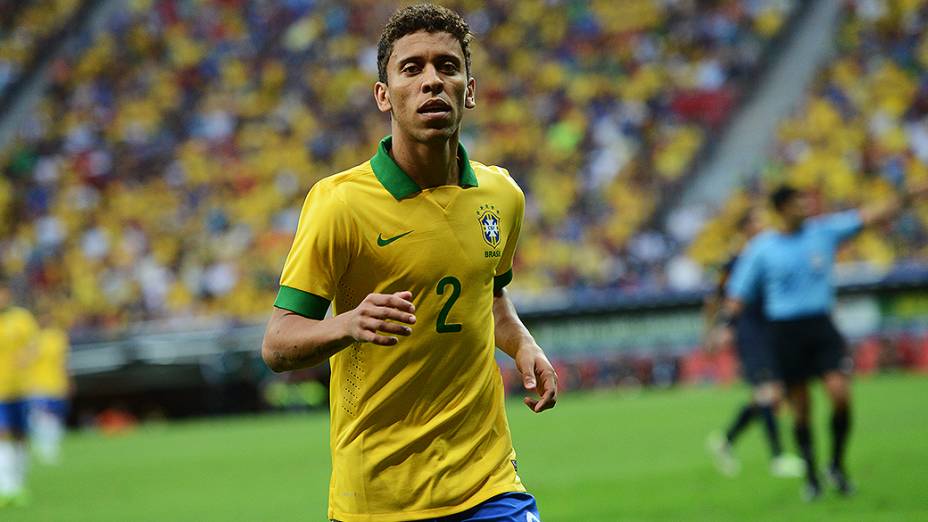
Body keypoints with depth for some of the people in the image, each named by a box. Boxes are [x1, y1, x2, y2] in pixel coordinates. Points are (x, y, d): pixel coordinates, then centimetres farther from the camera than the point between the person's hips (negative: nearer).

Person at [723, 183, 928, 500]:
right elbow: (738, 293, 4)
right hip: (785, 330, -1)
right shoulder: (761, 248, 0)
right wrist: (726, 327, -10)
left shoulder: (824, 231, 4)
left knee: (840, 393, -16)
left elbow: (870, 217, -1)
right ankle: (811, 476, 19)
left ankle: (837, 465, 5)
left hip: (821, 327, 1)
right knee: (800, 409, 3)